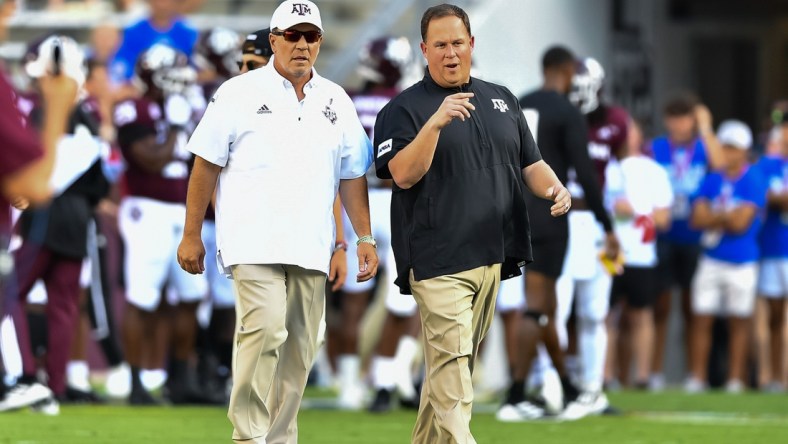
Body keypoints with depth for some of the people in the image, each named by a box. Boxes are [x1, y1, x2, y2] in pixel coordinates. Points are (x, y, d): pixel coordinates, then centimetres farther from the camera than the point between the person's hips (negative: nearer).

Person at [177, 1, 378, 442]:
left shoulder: (337, 101, 14)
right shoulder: (241, 93, 2)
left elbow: (353, 175, 17)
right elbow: (207, 164, 3)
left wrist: (365, 237, 10)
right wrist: (192, 236, 0)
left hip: (310, 248, 5)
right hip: (255, 242, -5)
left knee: (300, 349, 4)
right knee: (265, 330, -21)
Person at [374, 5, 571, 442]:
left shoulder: (501, 99, 17)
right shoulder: (404, 108, -1)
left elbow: (530, 162, 20)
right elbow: (404, 175, -14)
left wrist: (554, 188, -1)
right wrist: (435, 123, -26)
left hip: (494, 256, 6)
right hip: (438, 261, -6)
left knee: (453, 365, 11)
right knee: (450, 368, -15)